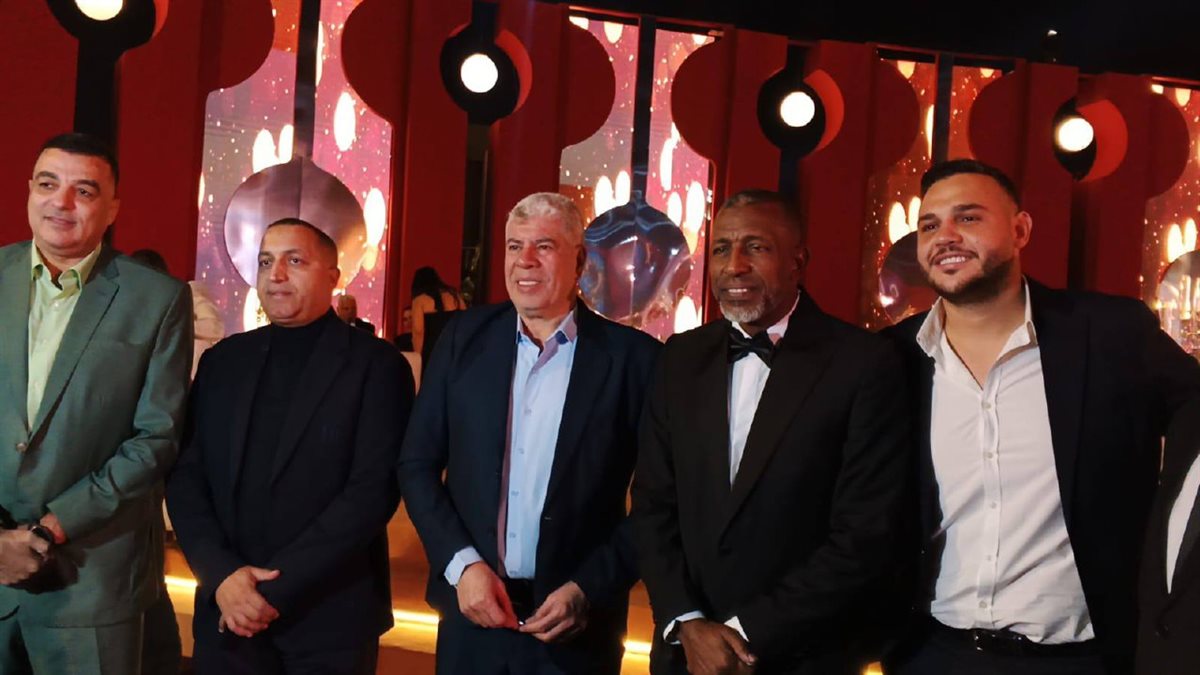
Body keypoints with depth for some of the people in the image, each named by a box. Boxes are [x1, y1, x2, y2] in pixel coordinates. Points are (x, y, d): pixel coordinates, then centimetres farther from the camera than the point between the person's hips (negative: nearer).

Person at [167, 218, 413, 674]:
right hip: (228, 611, 3)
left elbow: (374, 490, -13)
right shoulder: (222, 361, 9)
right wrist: (222, 576, -11)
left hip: (332, 617, -3)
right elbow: (185, 477, 4)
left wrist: (276, 587, -15)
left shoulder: (376, 365, -5)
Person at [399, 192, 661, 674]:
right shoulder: (466, 337, 2)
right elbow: (417, 464, 3)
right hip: (471, 615, 3)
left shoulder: (633, 356, -7)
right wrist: (462, 564, -8)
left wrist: (590, 590, -12)